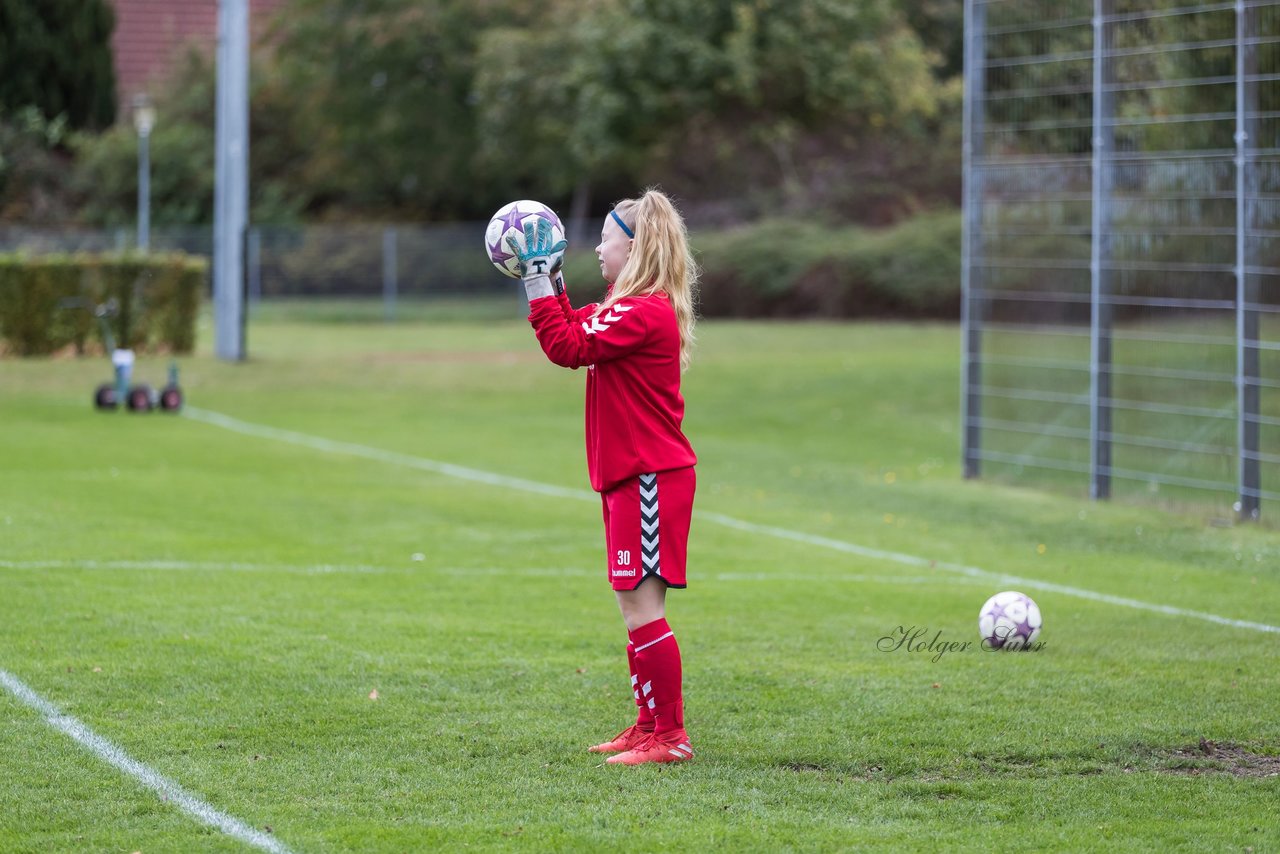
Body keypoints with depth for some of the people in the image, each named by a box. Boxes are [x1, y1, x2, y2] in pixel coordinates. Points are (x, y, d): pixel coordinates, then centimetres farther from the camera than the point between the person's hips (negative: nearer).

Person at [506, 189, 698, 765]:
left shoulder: (644, 312, -17)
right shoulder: (633, 308, 16)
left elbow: (567, 347, -22)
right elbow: (577, 331, 26)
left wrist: (539, 282, -15)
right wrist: (549, 280, 19)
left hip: (649, 478, -11)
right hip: (633, 477, 11)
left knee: (641, 606, -10)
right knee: (635, 605, 16)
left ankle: (669, 736, -8)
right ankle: (649, 725, 25)